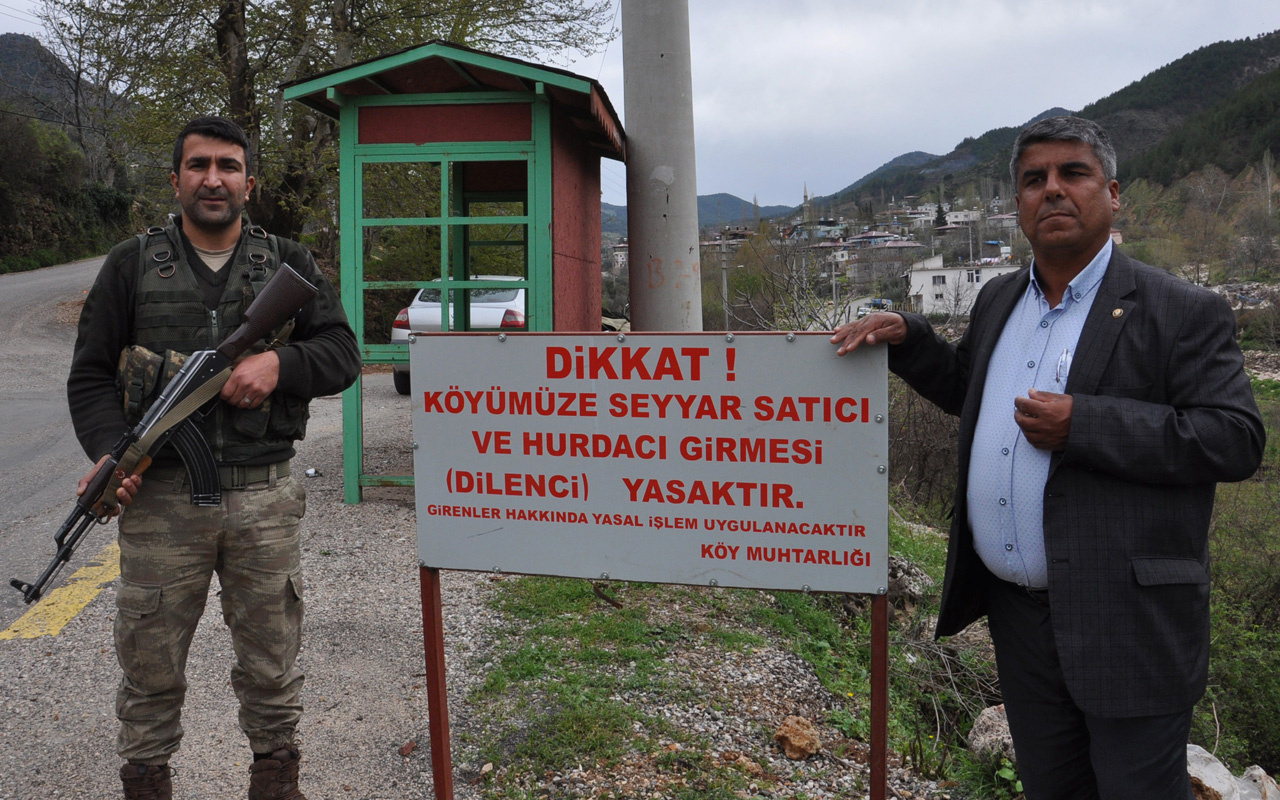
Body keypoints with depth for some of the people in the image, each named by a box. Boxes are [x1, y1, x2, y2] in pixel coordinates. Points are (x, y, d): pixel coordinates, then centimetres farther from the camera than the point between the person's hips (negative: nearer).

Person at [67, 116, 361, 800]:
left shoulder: (289, 264, 10)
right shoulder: (132, 264, 7)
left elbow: (343, 354, 4)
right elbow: (90, 375, 4)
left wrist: (280, 363, -16)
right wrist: (108, 452, -13)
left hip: (264, 498, 1)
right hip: (160, 499, 0)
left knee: (272, 661, 12)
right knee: (149, 664, 9)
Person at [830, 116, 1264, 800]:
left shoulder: (1182, 313, -9)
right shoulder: (998, 301, 12)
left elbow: (1236, 438, -15)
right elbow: (964, 385, 27)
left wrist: (1082, 424, -22)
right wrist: (906, 338, 8)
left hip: (1125, 620, -6)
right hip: (1017, 610, 6)